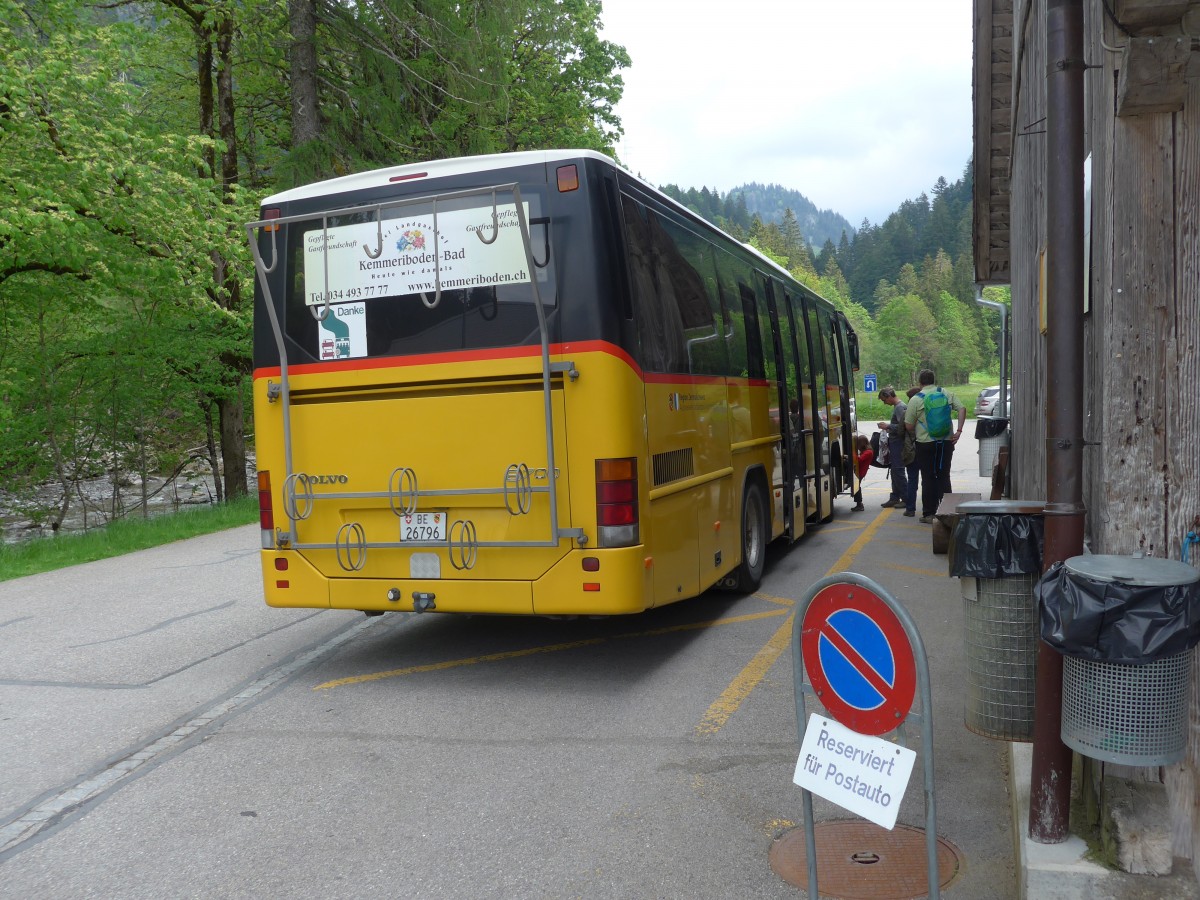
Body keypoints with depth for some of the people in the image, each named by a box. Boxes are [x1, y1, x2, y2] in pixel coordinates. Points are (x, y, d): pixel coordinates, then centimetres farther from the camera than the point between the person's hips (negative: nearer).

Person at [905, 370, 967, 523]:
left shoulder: (916, 399, -5)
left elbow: (909, 426, -5)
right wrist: (958, 431, -5)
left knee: (928, 478, 4)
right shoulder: (947, 394, 5)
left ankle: (928, 514, 5)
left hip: (925, 443, -3)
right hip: (946, 442, 3)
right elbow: (962, 409, -5)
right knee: (944, 476, 10)